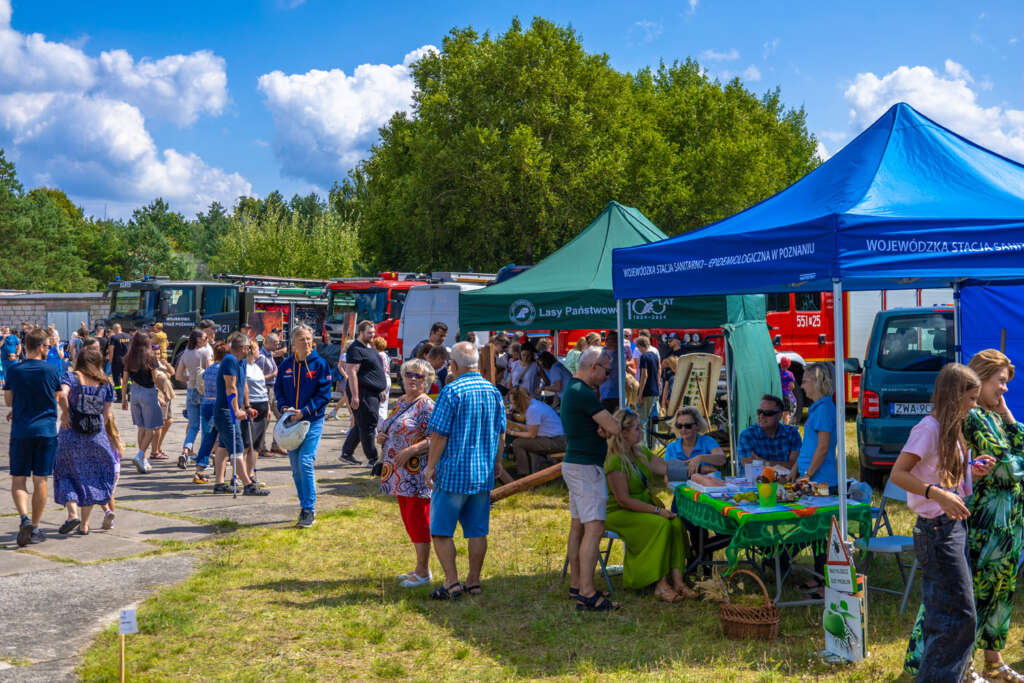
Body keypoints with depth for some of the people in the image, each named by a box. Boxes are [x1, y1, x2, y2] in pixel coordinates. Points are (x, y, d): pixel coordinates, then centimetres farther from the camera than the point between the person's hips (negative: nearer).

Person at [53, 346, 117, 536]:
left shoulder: (70, 376, -1)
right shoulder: (105, 383, 5)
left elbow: (62, 395, -22)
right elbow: (108, 415, 3)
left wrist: (65, 413, -8)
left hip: (71, 435, -2)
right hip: (96, 436, 2)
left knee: (66, 474, 13)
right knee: (90, 478, 13)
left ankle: (73, 513, -8)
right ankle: (84, 524, 15)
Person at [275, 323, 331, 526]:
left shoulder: (320, 364, -5)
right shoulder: (285, 365, 7)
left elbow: (324, 394, -7)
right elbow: (278, 389, 13)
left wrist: (304, 412, -15)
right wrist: (284, 407, -6)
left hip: (313, 420, -5)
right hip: (291, 421, 5)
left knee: (305, 462, -14)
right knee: (295, 466, 9)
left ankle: (309, 510, -8)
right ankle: (305, 506, 23)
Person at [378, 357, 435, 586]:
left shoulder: (426, 406, -11)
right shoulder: (400, 402, 15)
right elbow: (393, 431, 25)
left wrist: (410, 450, -24)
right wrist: (381, 436, 4)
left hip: (416, 472, -9)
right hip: (399, 473, 9)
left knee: (418, 519, -4)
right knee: (408, 518, 14)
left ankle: (423, 572, 4)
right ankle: (420, 567, 24)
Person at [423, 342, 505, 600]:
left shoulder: (451, 391, -12)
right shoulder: (493, 391, 7)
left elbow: (439, 434, -13)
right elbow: (501, 435, 13)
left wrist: (431, 465, -3)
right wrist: (494, 465, 23)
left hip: (454, 472, -6)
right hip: (484, 473, 6)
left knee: (441, 530, 4)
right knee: (477, 531, 11)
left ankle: (452, 582, 1)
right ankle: (474, 581, 17)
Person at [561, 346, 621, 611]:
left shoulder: (572, 389, 15)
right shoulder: (583, 393, -18)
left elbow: (606, 426, 13)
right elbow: (614, 428, -19)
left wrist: (602, 428, -9)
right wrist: (607, 426, 2)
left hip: (575, 463, 11)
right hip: (586, 467, -11)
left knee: (578, 527, 12)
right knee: (594, 528, -12)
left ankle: (576, 585, 18)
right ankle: (587, 593, -15)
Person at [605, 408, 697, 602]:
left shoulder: (641, 453, 9)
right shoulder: (614, 461, -18)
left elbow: (668, 469, 15)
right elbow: (623, 500, -21)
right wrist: (657, 510, -22)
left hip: (644, 507, 8)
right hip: (619, 513, -8)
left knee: (676, 522, -19)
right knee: (661, 524, -30)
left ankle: (677, 580, -25)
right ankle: (660, 584, -27)